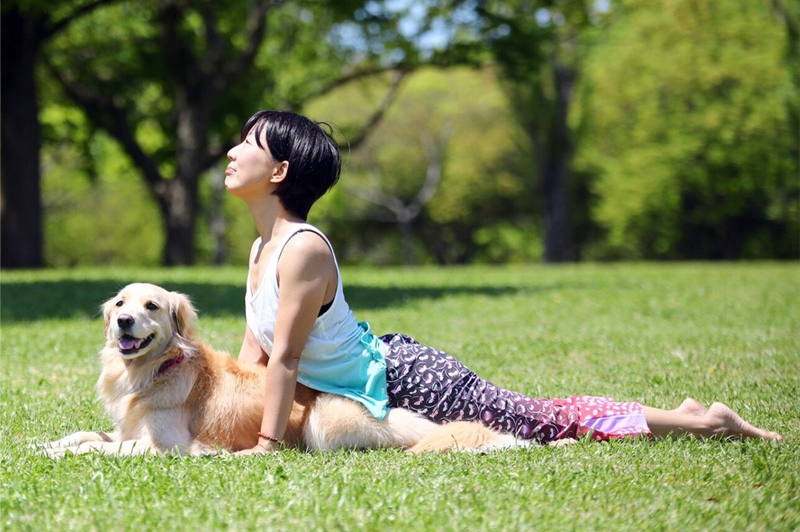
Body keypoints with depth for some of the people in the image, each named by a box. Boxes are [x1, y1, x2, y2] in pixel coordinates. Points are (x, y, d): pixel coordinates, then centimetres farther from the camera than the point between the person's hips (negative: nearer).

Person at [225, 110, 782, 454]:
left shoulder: (302, 248, -24)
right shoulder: (261, 246, 5)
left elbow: (285, 358, -23)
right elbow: (254, 351, 12)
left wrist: (267, 445, -20)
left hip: (406, 380, -9)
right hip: (380, 370, 9)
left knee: (548, 422, -1)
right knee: (531, 417, 16)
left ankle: (703, 422, 8)